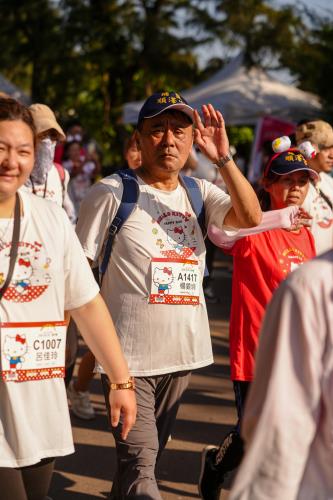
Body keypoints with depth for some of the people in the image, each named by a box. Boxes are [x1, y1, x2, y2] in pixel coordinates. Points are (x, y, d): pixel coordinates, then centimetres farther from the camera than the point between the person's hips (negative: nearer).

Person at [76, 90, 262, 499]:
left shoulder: (198, 193, 7)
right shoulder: (111, 193, -7)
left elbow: (250, 218, -9)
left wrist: (223, 158, -16)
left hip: (182, 354, 5)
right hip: (128, 355, -5)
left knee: (144, 456, 19)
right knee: (139, 464, -9)